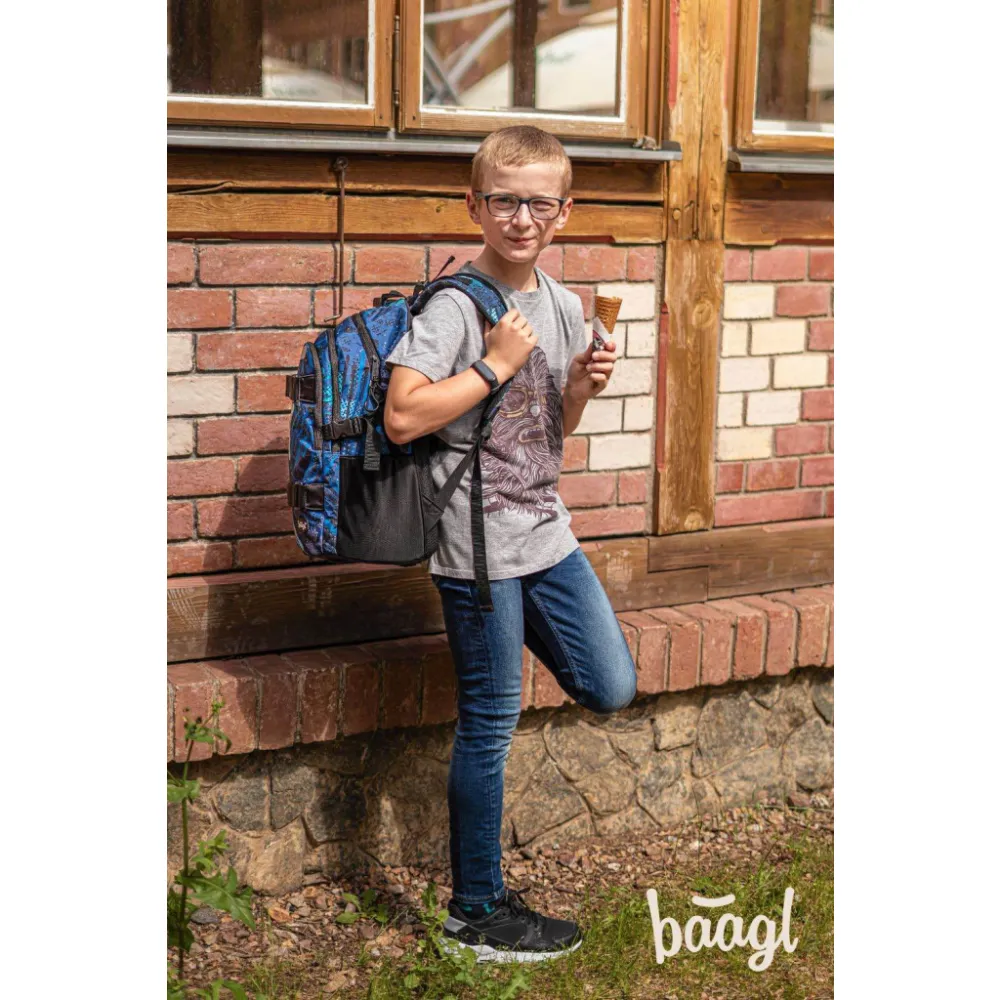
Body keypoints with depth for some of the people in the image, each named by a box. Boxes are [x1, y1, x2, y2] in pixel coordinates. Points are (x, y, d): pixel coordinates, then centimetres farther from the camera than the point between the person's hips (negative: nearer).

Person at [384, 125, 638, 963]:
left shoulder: (563, 306, 7)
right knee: (490, 725, 3)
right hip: (477, 545, -7)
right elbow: (403, 417, -24)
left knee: (612, 689, 10)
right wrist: (496, 364, -20)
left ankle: (519, 627, 34)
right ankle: (477, 912, 18)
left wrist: (584, 386, -3)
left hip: (546, 532, 7)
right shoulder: (456, 305, -14)